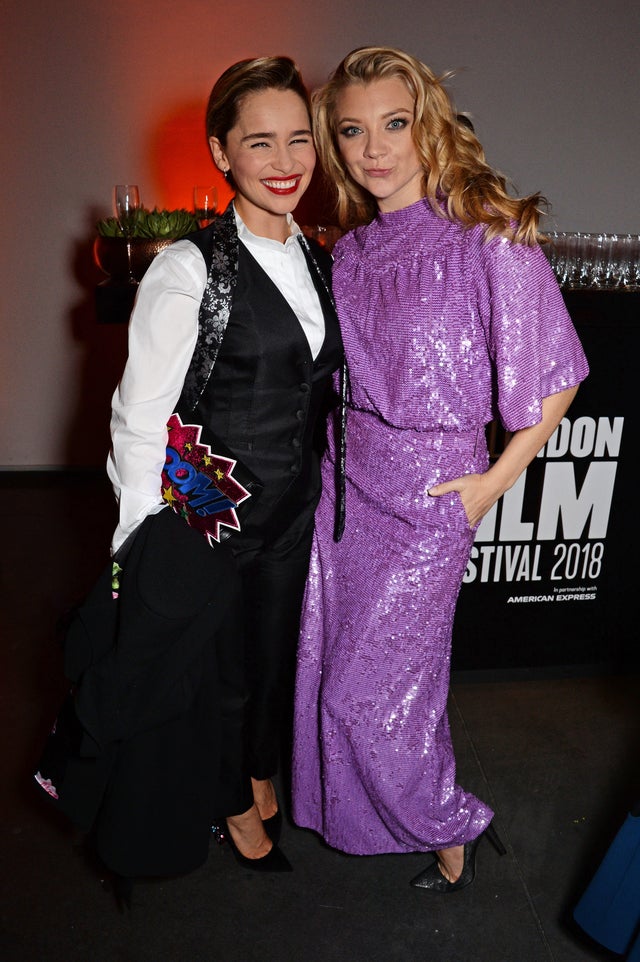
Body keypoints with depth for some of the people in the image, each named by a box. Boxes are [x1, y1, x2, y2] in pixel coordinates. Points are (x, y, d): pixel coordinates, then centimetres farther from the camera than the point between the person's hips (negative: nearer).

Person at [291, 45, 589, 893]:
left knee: (374, 685, 3)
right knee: (327, 657, 17)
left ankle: (452, 829, 32)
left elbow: (558, 375, -10)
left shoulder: (489, 235, -14)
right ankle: (351, 811, 45)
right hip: (346, 476, 7)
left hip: (430, 489, -6)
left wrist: (496, 481, -9)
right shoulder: (351, 250, 5)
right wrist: (329, 454, 7)